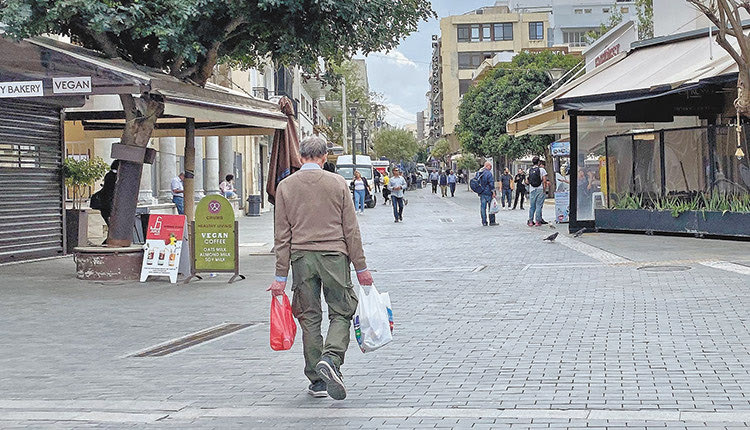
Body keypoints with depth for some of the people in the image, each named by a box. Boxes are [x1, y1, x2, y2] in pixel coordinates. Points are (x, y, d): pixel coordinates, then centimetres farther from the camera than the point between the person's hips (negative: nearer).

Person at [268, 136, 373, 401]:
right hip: (334, 255, -2)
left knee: (309, 318, 9)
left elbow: (282, 235, 2)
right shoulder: (337, 183, 1)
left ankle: (317, 380, 11)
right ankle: (331, 358, -19)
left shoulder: (285, 186, 4)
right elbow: (351, 229, 0)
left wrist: (281, 275, 5)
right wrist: (361, 267, 6)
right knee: (341, 312, 6)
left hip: (301, 258, 2)